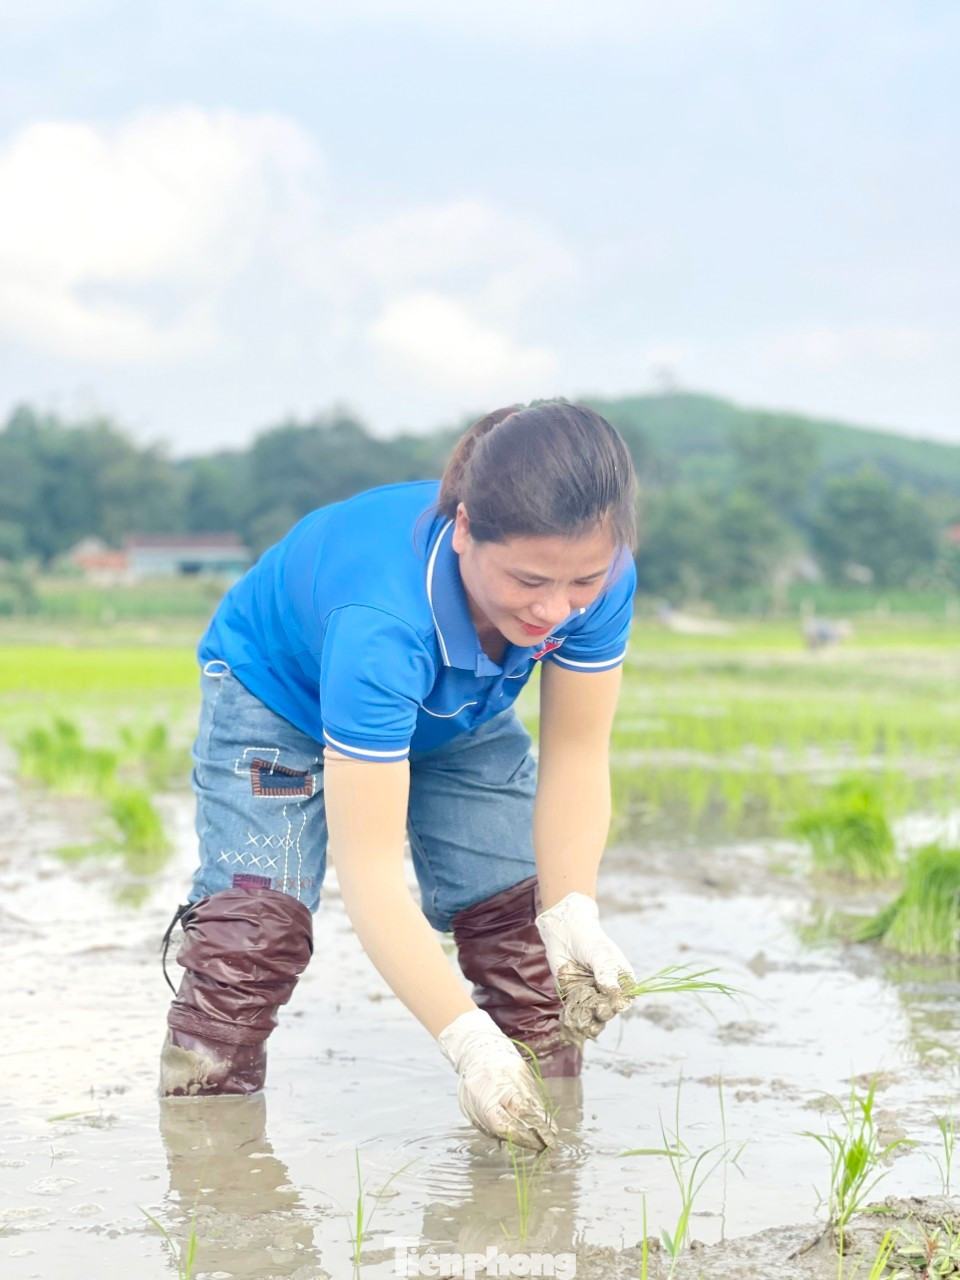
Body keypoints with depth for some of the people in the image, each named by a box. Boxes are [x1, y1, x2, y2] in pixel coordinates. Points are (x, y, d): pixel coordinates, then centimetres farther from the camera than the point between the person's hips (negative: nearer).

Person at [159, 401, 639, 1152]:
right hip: (279, 691, -4)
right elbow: (369, 870, -47)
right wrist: (470, 1041, -52)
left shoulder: (597, 579, -34)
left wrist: (571, 913, -40)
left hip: (459, 713, 5)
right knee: (256, 927, -19)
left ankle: (548, 1133, 11)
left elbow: (575, 754, -25)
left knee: (519, 922, -4)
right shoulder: (380, 623, -49)